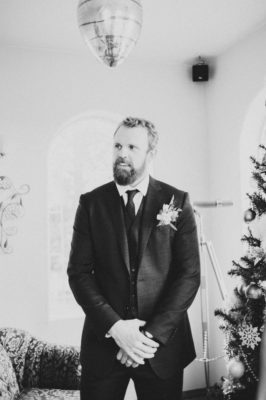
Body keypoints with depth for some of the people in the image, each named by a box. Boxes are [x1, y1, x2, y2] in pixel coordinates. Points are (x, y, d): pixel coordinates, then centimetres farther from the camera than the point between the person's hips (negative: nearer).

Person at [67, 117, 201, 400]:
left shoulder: (177, 202, -2)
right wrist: (114, 326, -14)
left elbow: (190, 273, -6)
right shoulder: (91, 203, 0)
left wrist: (153, 333, -13)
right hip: (104, 338, 1)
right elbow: (79, 271, -3)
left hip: (162, 342, 0)